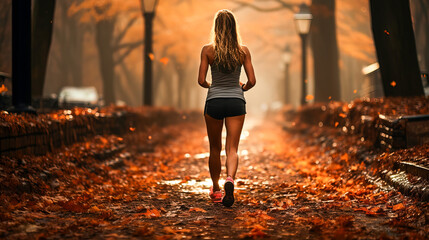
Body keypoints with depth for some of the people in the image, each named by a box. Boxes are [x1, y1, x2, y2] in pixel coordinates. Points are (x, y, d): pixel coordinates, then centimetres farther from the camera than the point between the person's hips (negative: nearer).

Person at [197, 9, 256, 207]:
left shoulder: (208, 50, -5)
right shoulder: (243, 51, -1)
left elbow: (201, 81, -4)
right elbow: (252, 81, 0)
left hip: (214, 101, 0)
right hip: (236, 102, 0)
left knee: (215, 148, 15)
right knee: (232, 148, -1)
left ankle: (215, 189, 27)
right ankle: (230, 180, -29)